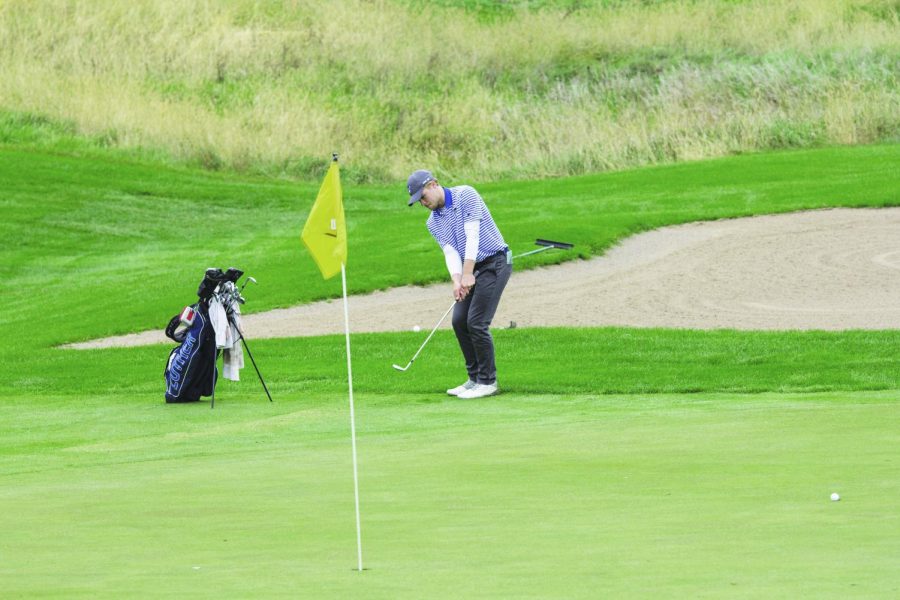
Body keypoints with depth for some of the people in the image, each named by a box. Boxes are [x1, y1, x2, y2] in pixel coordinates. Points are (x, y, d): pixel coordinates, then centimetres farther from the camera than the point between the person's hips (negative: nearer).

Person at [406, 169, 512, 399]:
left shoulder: (465, 195, -13)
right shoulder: (433, 222, 8)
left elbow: (472, 234, -20)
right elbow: (450, 251, -3)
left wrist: (468, 274, -25)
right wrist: (457, 280, -22)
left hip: (495, 262, -8)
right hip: (471, 269, 8)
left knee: (477, 322, -13)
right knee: (459, 320, 3)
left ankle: (487, 382, -5)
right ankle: (475, 378, 13)